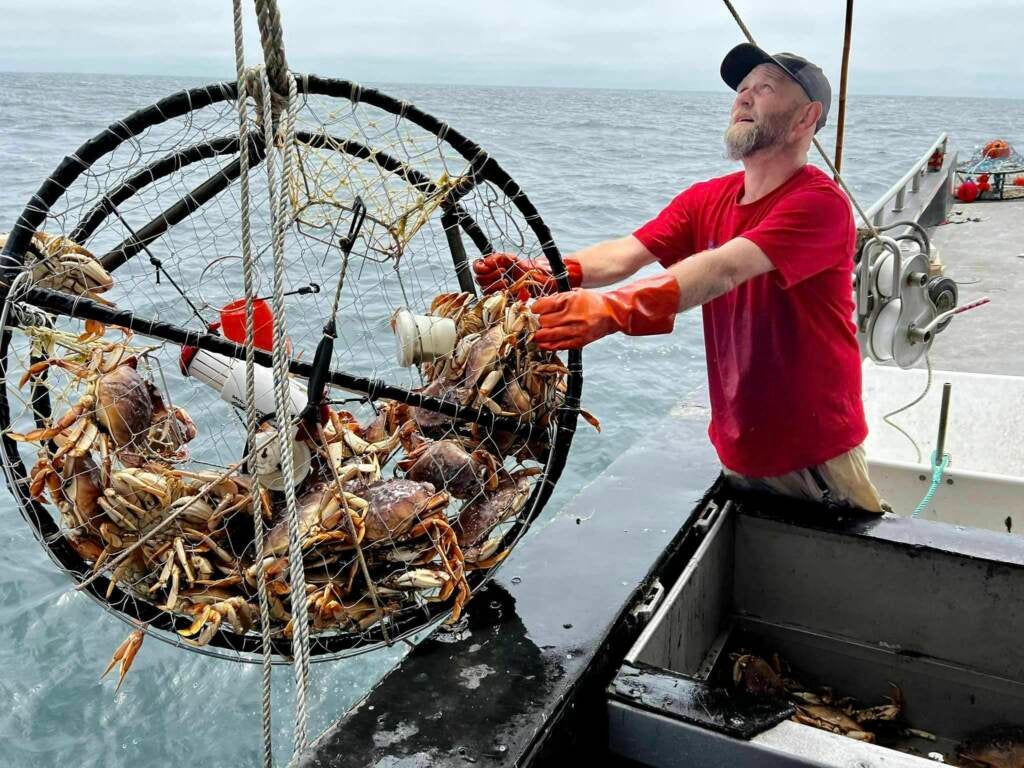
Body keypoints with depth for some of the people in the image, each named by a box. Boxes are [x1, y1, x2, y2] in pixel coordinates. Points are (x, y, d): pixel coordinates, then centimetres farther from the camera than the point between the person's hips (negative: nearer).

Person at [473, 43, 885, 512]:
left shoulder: (820, 203, -18)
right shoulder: (706, 200, 2)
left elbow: (723, 268, -35)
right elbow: (627, 253, -12)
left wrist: (612, 310, -48)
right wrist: (549, 275, -32)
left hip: (814, 454, -6)